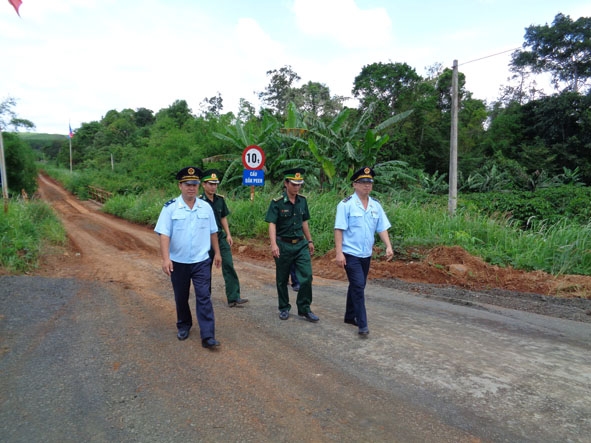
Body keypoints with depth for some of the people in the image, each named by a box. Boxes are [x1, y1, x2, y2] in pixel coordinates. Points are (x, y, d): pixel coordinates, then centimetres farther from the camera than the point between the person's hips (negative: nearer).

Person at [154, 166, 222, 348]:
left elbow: (212, 232, 9)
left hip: (201, 261, 1)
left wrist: (217, 252, 12)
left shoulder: (206, 207, 0)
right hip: (178, 262, 0)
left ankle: (208, 336, -1)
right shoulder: (170, 208, -9)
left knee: (204, 297, -4)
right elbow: (164, 235, -13)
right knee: (181, 297, 16)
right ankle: (183, 326, 38)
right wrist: (165, 258, -23)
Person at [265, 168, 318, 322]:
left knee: (307, 276, -2)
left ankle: (304, 309, 13)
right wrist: (273, 244, -31)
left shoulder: (302, 201, 5)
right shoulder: (277, 203, -11)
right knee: (282, 279, 9)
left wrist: (310, 241, 18)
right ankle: (284, 308, 27)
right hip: (283, 245, -4)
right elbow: (272, 224, -18)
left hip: (301, 244, 4)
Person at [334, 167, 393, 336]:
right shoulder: (346, 204, -11)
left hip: (366, 254, 6)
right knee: (358, 287, -10)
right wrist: (339, 253, -18)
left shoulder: (376, 205, 6)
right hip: (351, 254, -6)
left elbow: (382, 228, 7)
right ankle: (362, 325, -4)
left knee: (357, 286, 17)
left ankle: (350, 316, 34)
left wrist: (388, 246, -7)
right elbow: (339, 229, -13)